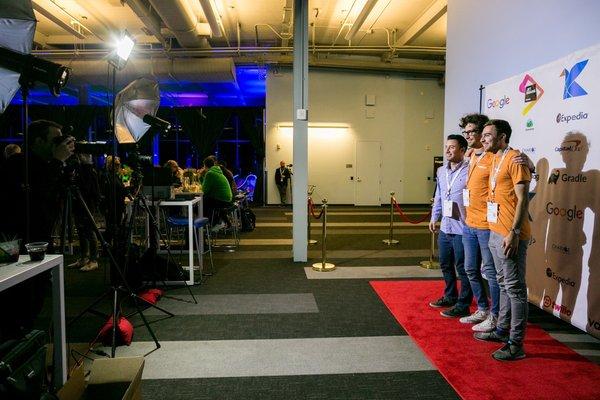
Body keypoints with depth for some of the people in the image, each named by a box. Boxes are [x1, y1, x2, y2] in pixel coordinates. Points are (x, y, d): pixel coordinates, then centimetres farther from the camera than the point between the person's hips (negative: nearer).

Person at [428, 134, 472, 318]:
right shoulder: (441, 171, 11)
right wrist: (434, 217, 21)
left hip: (462, 229, -8)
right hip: (445, 228, 8)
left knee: (462, 268, 4)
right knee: (445, 265, 19)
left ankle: (463, 305, 17)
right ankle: (450, 296, 37)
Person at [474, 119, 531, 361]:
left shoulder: (515, 159, -12)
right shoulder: (495, 160, 16)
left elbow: (522, 199, -17)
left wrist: (513, 233, -21)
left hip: (510, 235, -9)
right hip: (495, 232, 10)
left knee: (515, 288, -2)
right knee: (504, 284, 18)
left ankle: (516, 344, 6)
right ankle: (502, 330, 31)